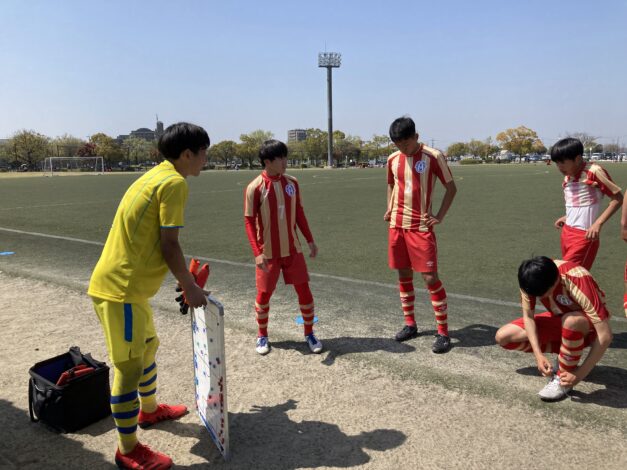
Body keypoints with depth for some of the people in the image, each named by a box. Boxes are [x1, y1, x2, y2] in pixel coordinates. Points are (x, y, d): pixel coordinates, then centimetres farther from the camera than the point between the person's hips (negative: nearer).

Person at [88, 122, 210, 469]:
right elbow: (169, 246, -17)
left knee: (148, 345, 25)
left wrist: (186, 281, 22)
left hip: (125, 282, 10)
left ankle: (149, 409, 46)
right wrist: (191, 288, -4)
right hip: (122, 287, -10)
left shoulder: (157, 176, 14)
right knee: (130, 365, 0)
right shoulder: (174, 182, -15)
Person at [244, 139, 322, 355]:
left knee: (304, 290, 5)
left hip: (292, 249, 4)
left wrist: (310, 240, 8)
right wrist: (257, 253, -18)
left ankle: (309, 334, 22)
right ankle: (262, 336, 28)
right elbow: (249, 221, -11)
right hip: (268, 253, -3)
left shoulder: (292, 183, 2)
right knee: (264, 294, 6)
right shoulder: (255, 188, -12)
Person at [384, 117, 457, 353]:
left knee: (430, 277, -6)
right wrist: (390, 209, 8)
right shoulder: (393, 159, 5)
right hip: (397, 225, 5)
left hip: (421, 227, -5)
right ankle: (410, 324, 24)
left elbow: (451, 187, -2)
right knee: (404, 275, 10)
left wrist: (440, 216, -9)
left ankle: (443, 332, 3)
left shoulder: (433, 157, -9)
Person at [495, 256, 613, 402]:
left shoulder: (578, 282, -36)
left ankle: (563, 378, -19)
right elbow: (528, 316, -13)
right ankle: (566, 353, 4)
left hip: (589, 325, -5)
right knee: (503, 337, -9)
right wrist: (539, 355, -24)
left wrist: (580, 374, -34)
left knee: (571, 321, -42)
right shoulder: (530, 278, -23)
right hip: (559, 320, 5)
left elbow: (605, 335, -35)